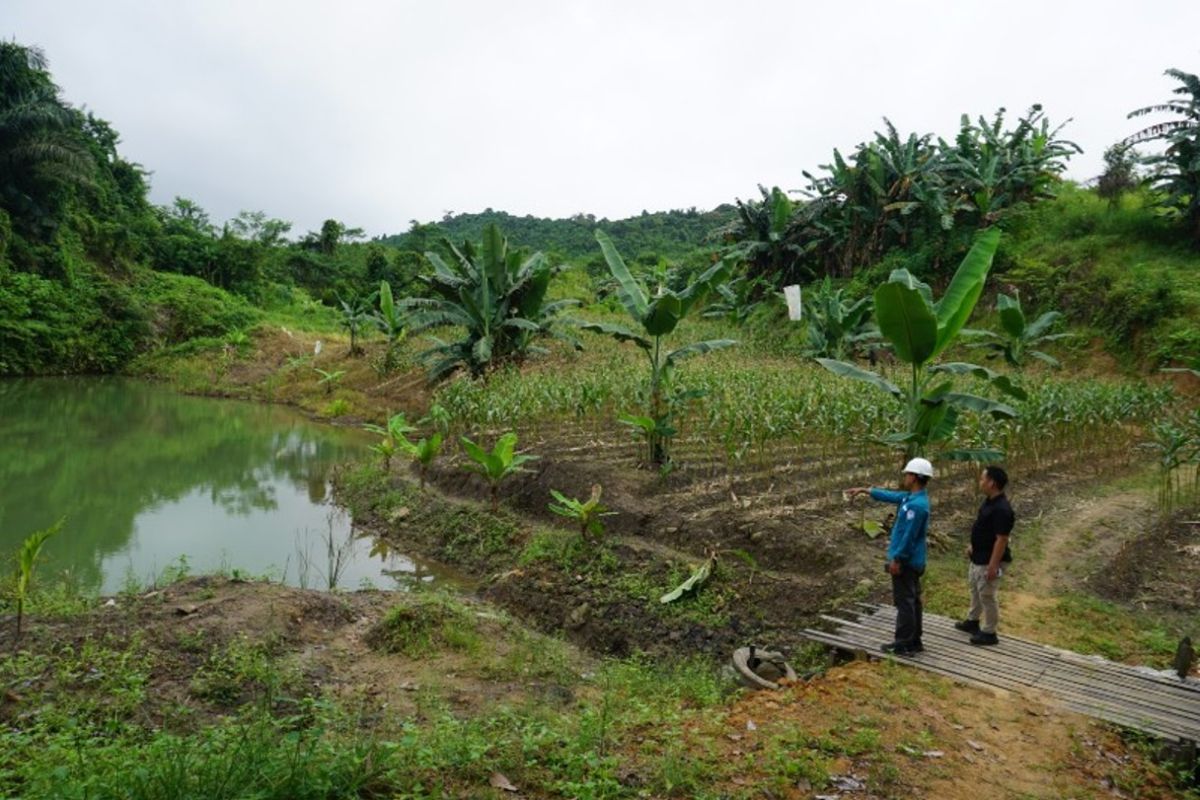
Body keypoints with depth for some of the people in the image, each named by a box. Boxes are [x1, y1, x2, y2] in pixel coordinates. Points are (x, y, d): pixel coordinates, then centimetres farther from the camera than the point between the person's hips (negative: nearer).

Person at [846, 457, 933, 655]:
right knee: (912, 600, 15)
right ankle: (913, 641, 24)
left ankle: (904, 645, 6)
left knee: (904, 602, -1)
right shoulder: (911, 497, 7)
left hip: (905, 561, -10)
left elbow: (909, 536, -24)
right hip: (912, 561, 10)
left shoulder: (917, 505, -24)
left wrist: (896, 559, -19)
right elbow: (889, 496, 23)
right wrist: (864, 490, 28)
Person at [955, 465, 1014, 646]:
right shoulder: (989, 501, 3)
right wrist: (972, 546, 21)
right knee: (975, 590, 24)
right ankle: (973, 621, 41)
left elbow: (1001, 540, -26)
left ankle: (989, 633, 17)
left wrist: (993, 566, -24)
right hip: (978, 558, 10)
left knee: (987, 596, 3)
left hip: (988, 561, -10)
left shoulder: (1002, 509, -28)